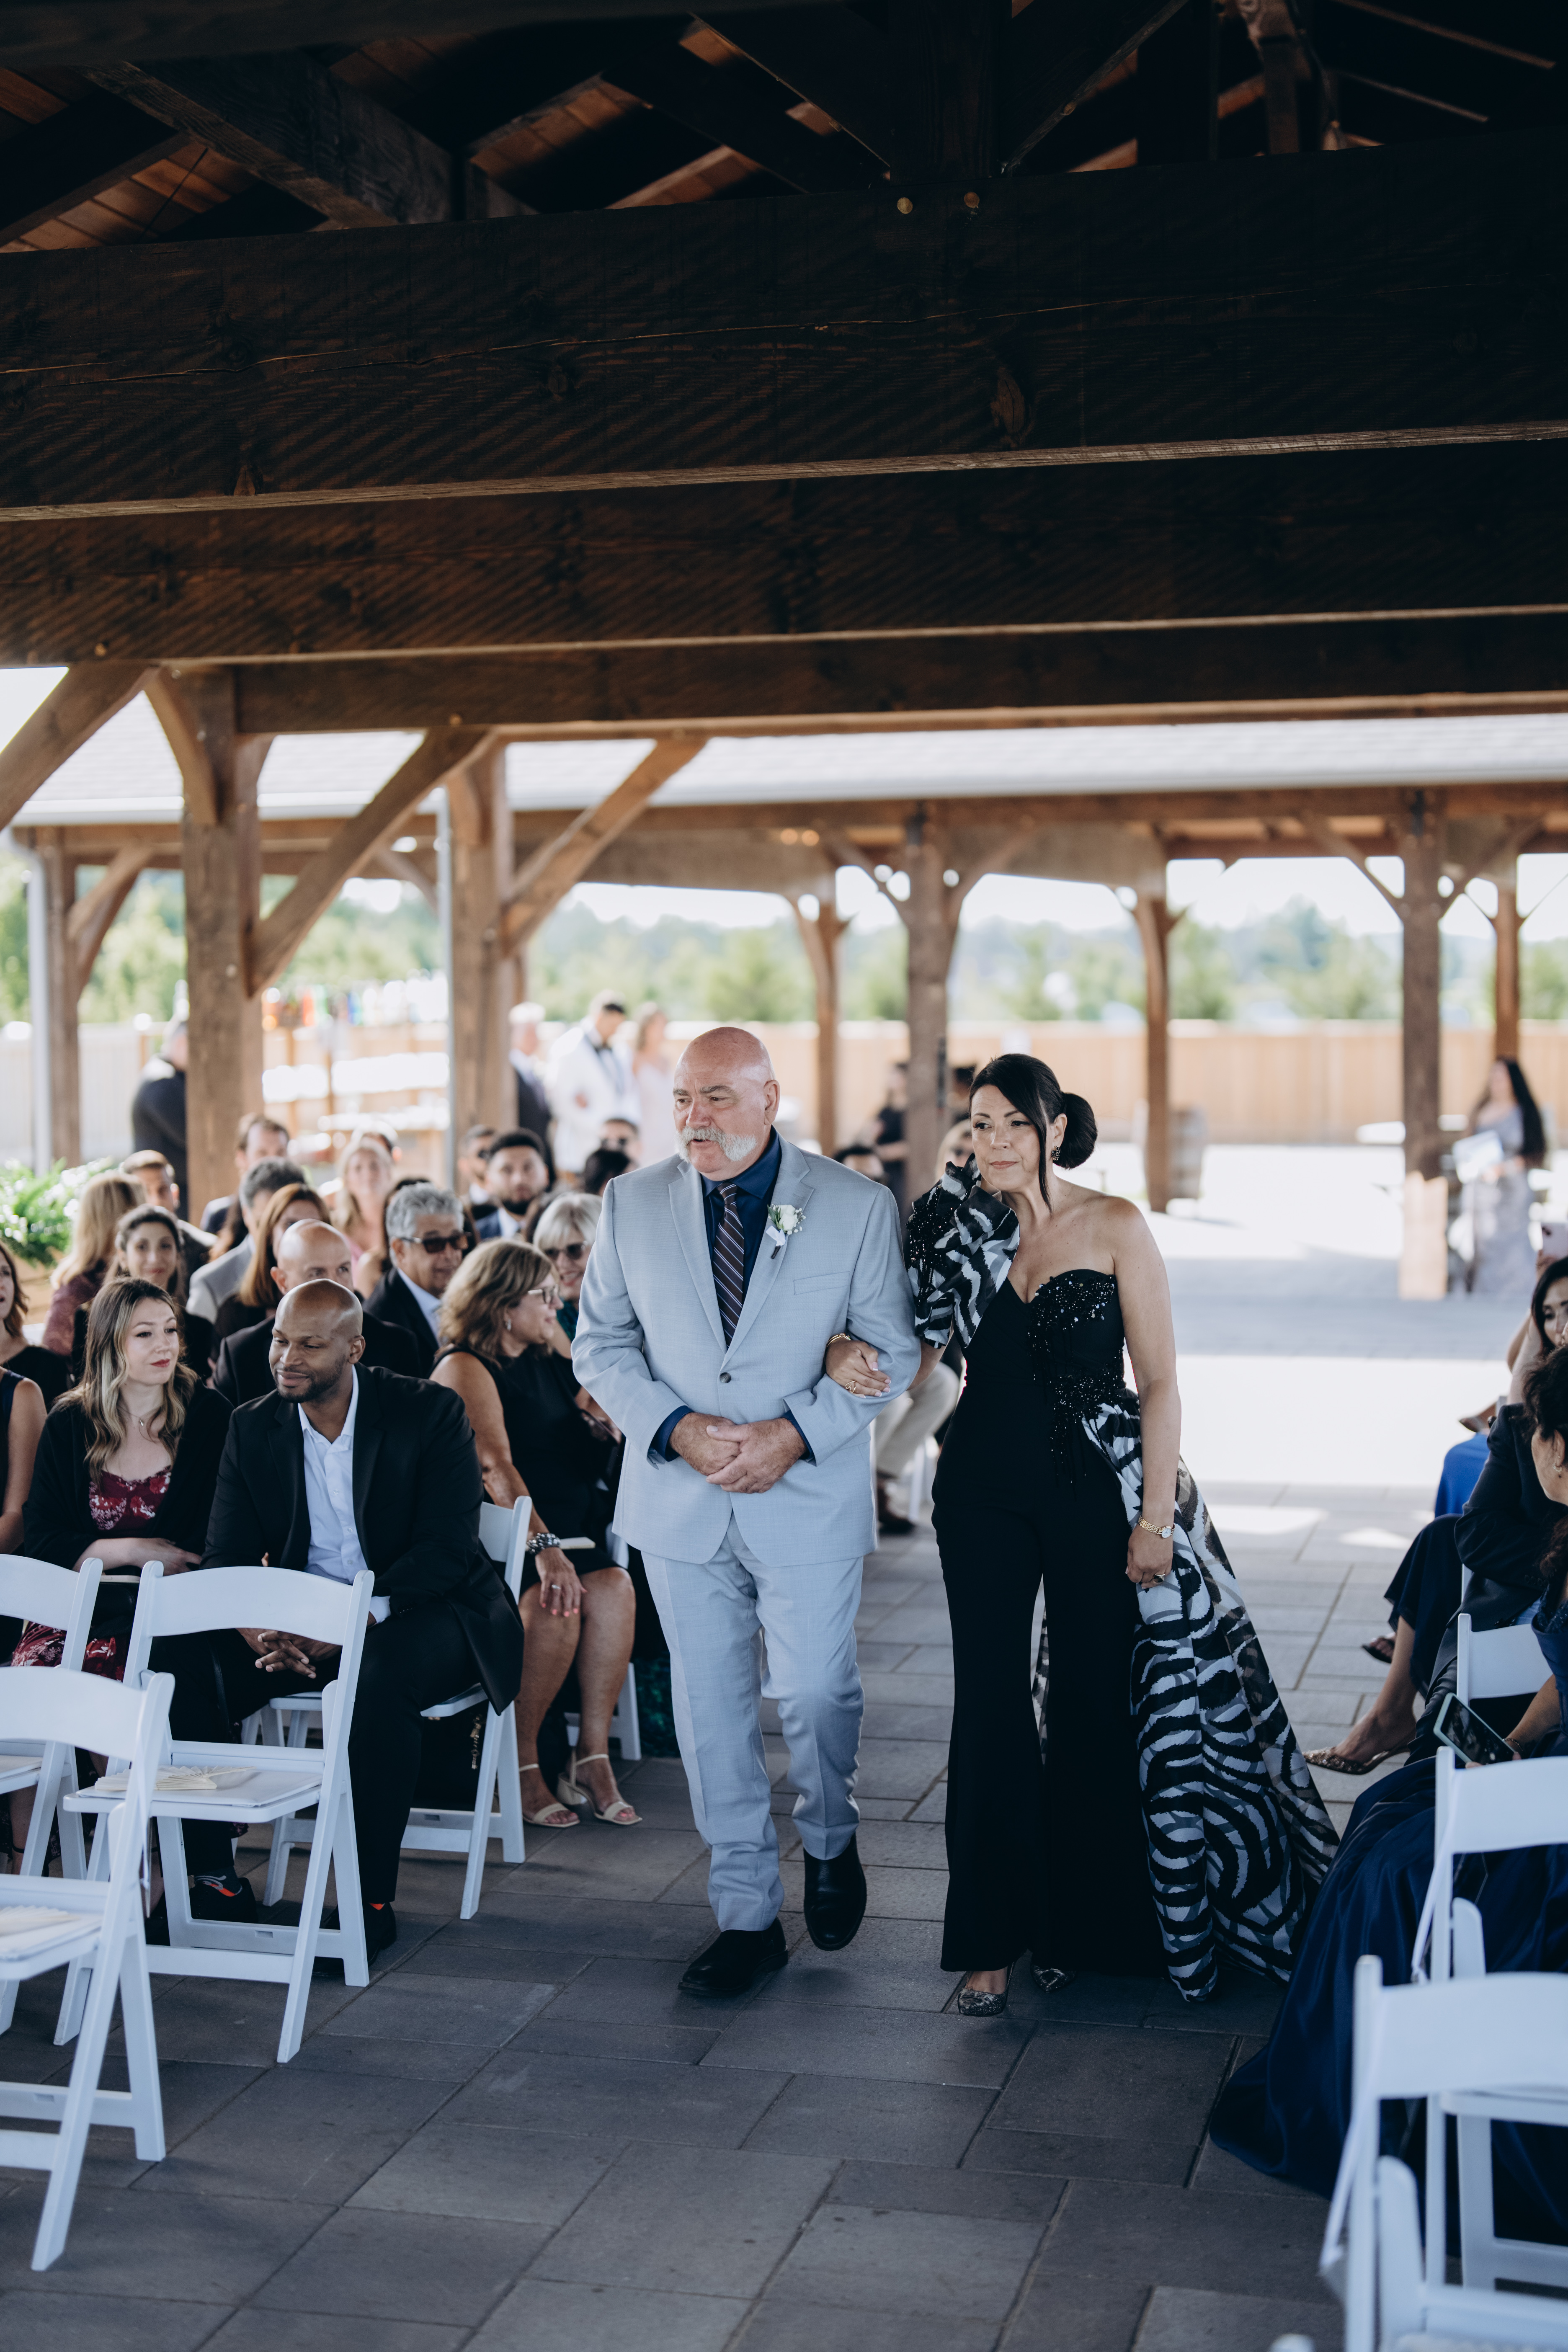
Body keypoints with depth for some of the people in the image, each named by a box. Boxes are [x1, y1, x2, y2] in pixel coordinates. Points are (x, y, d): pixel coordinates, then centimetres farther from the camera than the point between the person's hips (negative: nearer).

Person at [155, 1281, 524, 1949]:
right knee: (181, 1661, -21)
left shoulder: (429, 1414, -10)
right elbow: (226, 1555, 1)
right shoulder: (253, 1427, 4)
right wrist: (255, 1625, -23)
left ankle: (371, 1899, -28)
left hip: (416, 1613, -4)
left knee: (382, 1672, -39)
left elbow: (447, 1549, -18)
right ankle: (214, 1881, -12)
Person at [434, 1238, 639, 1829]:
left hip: (566, 1532, 7)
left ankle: (594, 1752, -18)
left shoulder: (548, 1366, 19)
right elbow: (495, 1466, -22)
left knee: (613, 1589, -24)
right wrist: (542, 1545, -33)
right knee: (555, 1606, -32)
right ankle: (518, 1764, -16)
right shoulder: (465, 1369, -6)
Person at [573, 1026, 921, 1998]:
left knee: (816, 1693, -1)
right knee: (711, 1709, 7)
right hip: (680, 1504, 2)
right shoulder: (633, 1203, 2)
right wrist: (677, 1428, -12)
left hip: (809, 1499, -2)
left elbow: (892, 1349, -2)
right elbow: (601, 1342, 5)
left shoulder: (858, 1206, -4)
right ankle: (748, 1915, 20)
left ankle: (831, 1843, 32)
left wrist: (796, 1431, -15)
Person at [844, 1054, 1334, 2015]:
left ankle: (1093, 1923, 25)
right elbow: (915, 1350, 8)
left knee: (1093, 1702, 6)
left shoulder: (1116, 1229, -5)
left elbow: (1160, 1382, -6)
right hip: (984, 1493, 2)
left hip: (1094, 1491, -2)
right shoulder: (959, 1229, 3)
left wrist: (1156, 1516, -11)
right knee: (989, 1705, 3)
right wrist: (852, 1350, -14)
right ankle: (997, 1934, 15)